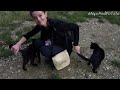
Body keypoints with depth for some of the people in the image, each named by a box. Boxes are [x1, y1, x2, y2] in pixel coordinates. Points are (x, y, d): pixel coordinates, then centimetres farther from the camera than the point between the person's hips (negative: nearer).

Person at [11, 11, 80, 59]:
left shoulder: (56, 23, -32)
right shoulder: (40, 26, -13)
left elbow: (75, 27, -26)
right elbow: (29, 34, -4)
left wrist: (75, 45, -22)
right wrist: (18, 44, -18)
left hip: (65, 45, -6)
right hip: (55, 43, 7)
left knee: (45, 50, -26)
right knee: (37, 43, -11)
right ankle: (54, 56, 8)